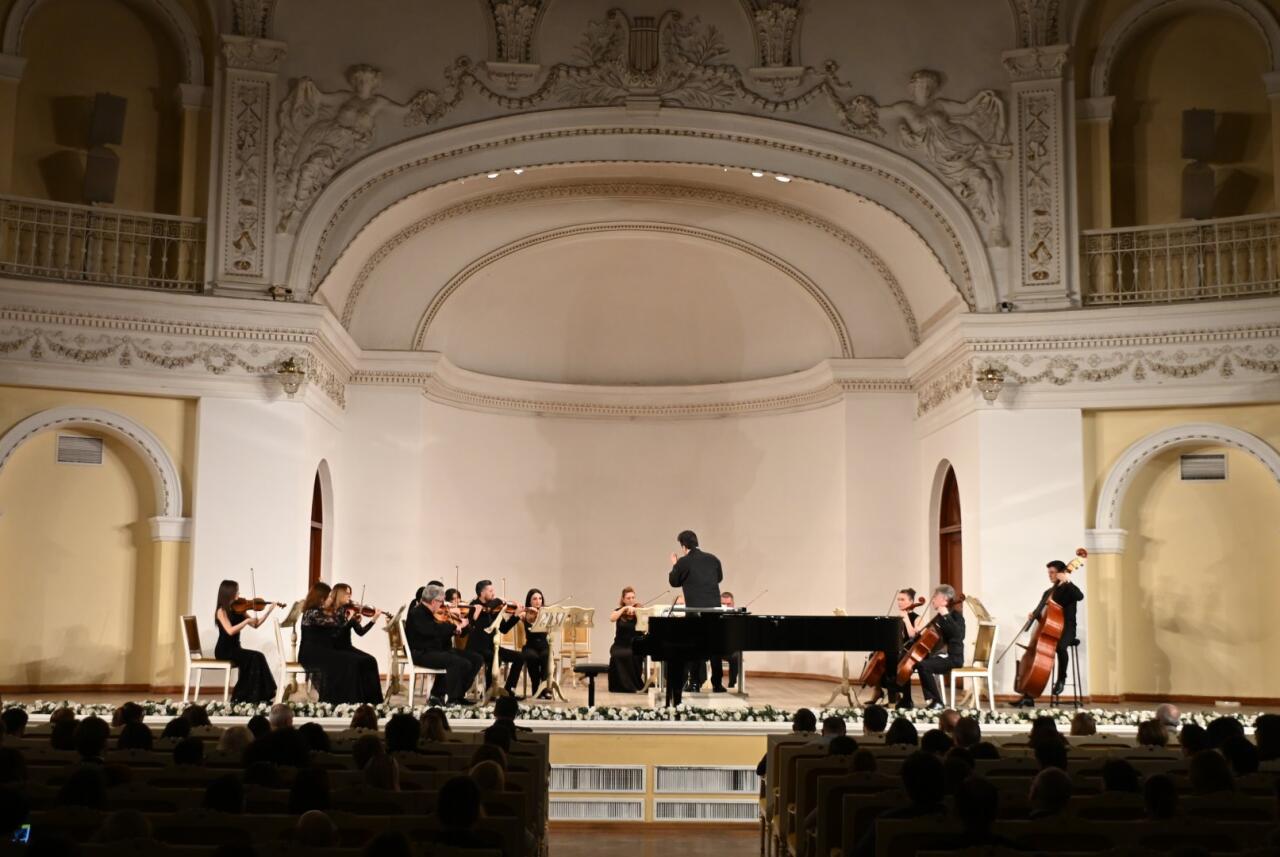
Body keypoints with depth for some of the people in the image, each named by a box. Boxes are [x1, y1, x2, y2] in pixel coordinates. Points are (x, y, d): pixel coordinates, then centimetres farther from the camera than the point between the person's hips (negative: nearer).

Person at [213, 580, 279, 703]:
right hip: (224, 651, -6)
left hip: (235, 649, 6)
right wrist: (247, 621, -23)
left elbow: (255, 624, 10)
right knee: (255, 658, -24)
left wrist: (269, 610, 3)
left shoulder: (238, 610, 9)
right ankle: (251, 697, -17)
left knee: (257, 658, -20)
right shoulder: (221, 611, -10)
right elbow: (230, 631, -24)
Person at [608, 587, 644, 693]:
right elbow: (612, 619, -16)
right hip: (620, 646, 1)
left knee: (634, 655, -35)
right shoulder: (619, 611, 7)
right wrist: (625, 608, -22)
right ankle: (621, 685, -20)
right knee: (618, 655, -34)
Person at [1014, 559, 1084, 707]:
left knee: (1060, 646, -39)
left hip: (1066, 629, -7)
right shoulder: (1048, 592, 19)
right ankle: (1028, 696, -10)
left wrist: (1067, 581, -24)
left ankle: (1061, 679, -11)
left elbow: (1080, 596, -24)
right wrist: (1033, 615, -4)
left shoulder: (1068, 589, 0)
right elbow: (1042, 614, 18)